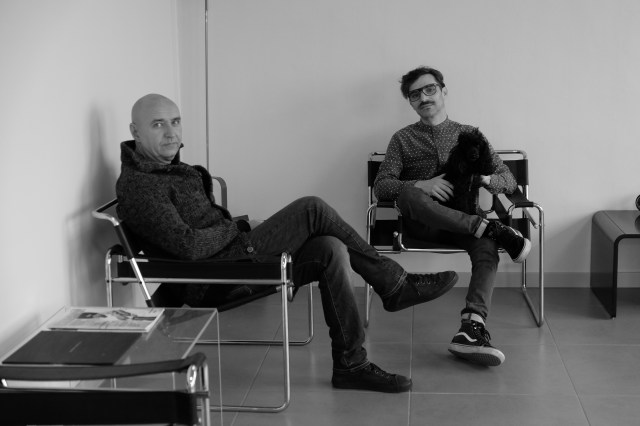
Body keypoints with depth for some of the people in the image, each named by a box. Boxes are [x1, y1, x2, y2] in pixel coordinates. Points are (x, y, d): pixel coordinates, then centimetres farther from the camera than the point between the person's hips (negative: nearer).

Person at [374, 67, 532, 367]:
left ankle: (471, 328, -50)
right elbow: (381, 187, 4)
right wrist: (422, 185, -15)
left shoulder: (471, 135, 22)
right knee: (408, 193, -36)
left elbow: (509, 182, 16)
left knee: (487, 246, -34)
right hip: (421, 222, -1)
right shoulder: (403, 139, 18)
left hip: (464, 219, 1)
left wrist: (485, 178, -9)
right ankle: (492, 228, -38)